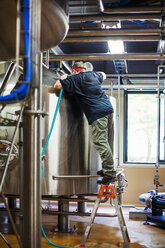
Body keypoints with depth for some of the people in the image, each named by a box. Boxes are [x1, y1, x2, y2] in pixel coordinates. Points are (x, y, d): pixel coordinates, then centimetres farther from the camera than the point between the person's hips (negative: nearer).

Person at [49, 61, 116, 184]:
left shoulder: (75, 79, 1)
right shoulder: (93, 75, 22)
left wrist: (63, 78, 16)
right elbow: (103, 75, 44)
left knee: (100, 142, -9)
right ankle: (107, 169, 19)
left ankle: (110, 173, -11)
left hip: (97, 113, -8)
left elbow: (57, 86, -3)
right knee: (108, 141, 11)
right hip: (108, 108, 8)